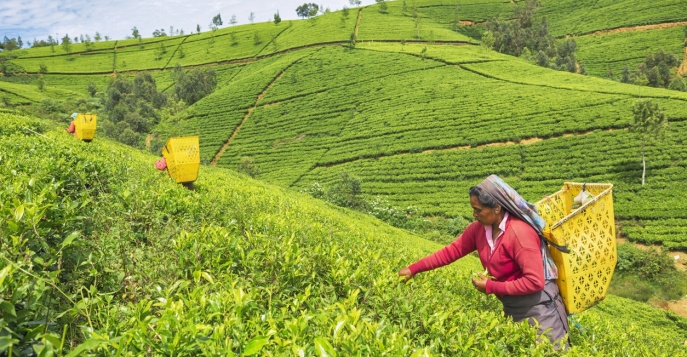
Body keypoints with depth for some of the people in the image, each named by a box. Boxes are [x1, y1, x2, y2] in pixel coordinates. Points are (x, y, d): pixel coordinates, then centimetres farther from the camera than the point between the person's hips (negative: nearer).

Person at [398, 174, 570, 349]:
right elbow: (451, 251, 2)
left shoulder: (520, 232, -26)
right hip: (512, 306, 8)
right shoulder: (479, 228, -4)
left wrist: (491, 287, -20)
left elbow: (535, 282, -27)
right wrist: (413, 269, -1)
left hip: (538, 305, -8)